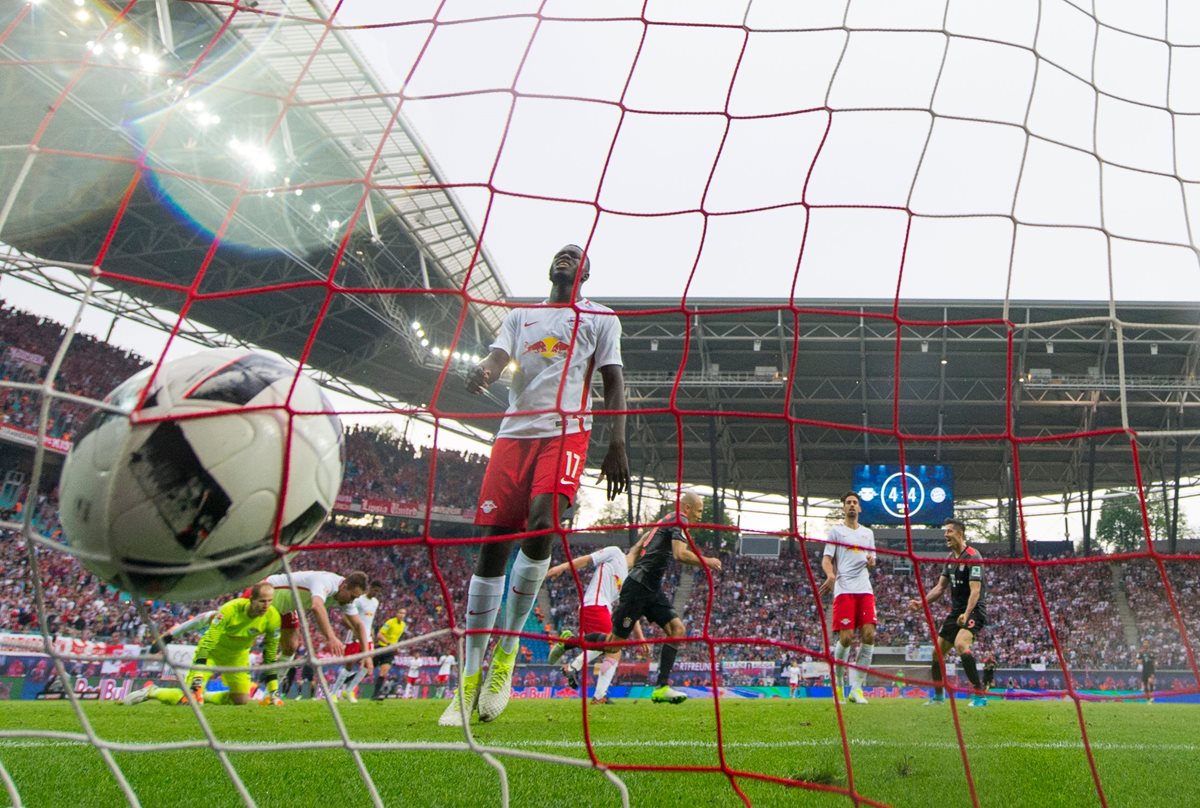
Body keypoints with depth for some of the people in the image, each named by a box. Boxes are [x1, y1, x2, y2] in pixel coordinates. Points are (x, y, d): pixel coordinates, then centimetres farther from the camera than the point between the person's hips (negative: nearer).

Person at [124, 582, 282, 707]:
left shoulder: (272, 617, -23)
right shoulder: (230, 610, -34)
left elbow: (271, 655, -12)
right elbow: (207, 642, -32)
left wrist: (273, 692, -13)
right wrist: (197, 681, -39)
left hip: (237, 656, 4)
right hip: (212, 651, -4)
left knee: (241, 700, -3)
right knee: (189, 698, -14)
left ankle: (203, 696, 20)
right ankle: (151, 692, 12)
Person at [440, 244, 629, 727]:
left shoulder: (600, 317, 15)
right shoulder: (521, 315, 24)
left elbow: (613, 382, 8)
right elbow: (499, 355, 8)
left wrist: (616, 445, -4)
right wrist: (483, 371, -18)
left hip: (566, 432, -3)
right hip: (514, 431, 3)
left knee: (541, 525, -27)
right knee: (492, 545, -4)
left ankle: (505, 654, -12)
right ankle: (470, 680, 1)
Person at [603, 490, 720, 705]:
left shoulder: (668, 522, 19)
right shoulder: (679, 522, -11)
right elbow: (680, 554, -27)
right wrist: (706, 562, -14)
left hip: (652, 590, 10)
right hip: (638, 587, -10)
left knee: (677, 629, -4)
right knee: (617, 640, -6)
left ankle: (661, 687, -7)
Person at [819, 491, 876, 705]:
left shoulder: (868, 533, 21)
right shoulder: (836, 531, 9)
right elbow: (826, 559, 2)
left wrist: (871, 562, -1)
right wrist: (830, 575, -19)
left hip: (865, 589, 4)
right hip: (843, 589, -4)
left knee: (869, 635, -10)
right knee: (846, 637, -12)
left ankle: (856, 688, -4)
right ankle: (838, 680, 11)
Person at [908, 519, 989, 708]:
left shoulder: (972, 557, -14)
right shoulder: (951, 558, 12)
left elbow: (975, 590, -23)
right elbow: (941, 587, 16)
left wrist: (966, 614, -36)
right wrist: (922, 603, 4)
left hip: (973, 611, -9)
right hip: (955, 612, 9)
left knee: (961, 643, -33)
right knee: (937, 652, 8)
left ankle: (980, 695, -27)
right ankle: (937, 696, 25)